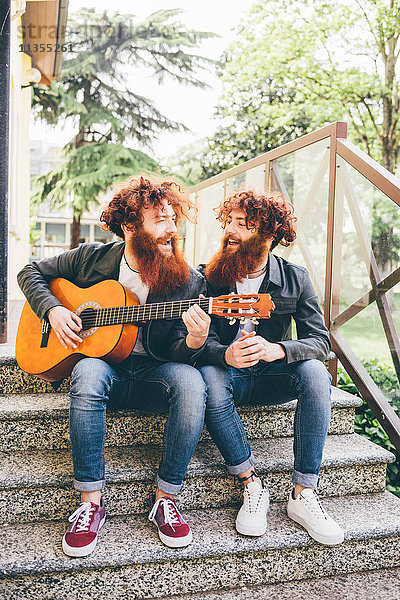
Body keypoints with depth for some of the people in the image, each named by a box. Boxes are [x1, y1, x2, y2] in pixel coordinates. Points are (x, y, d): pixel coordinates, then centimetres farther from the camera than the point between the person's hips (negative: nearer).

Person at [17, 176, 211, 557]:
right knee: (88, 373, -35)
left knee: (190, 382, -33)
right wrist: (52, 310, -7)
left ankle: (165, 499, -18)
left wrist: (194, 341, -31)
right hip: (104, 362, 0)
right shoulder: (92, 259, -1)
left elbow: (176, 352, -7)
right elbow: (31, 272, 11)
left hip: (154, 373, 0)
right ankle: (90, 502, -23)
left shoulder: (189, 282, -4)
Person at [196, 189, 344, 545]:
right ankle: (252, 487, -22)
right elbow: (201, 342, -10)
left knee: (315, 373, -29)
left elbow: (320, 340, -11)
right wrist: (227, 354, -35)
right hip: (228, 370, -1)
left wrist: (274, 350, -32)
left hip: (272, 374, 1)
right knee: (208, 377, -34)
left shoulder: (295, 279, -2)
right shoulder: (207, 277, -4)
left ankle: (303, 494, -22)